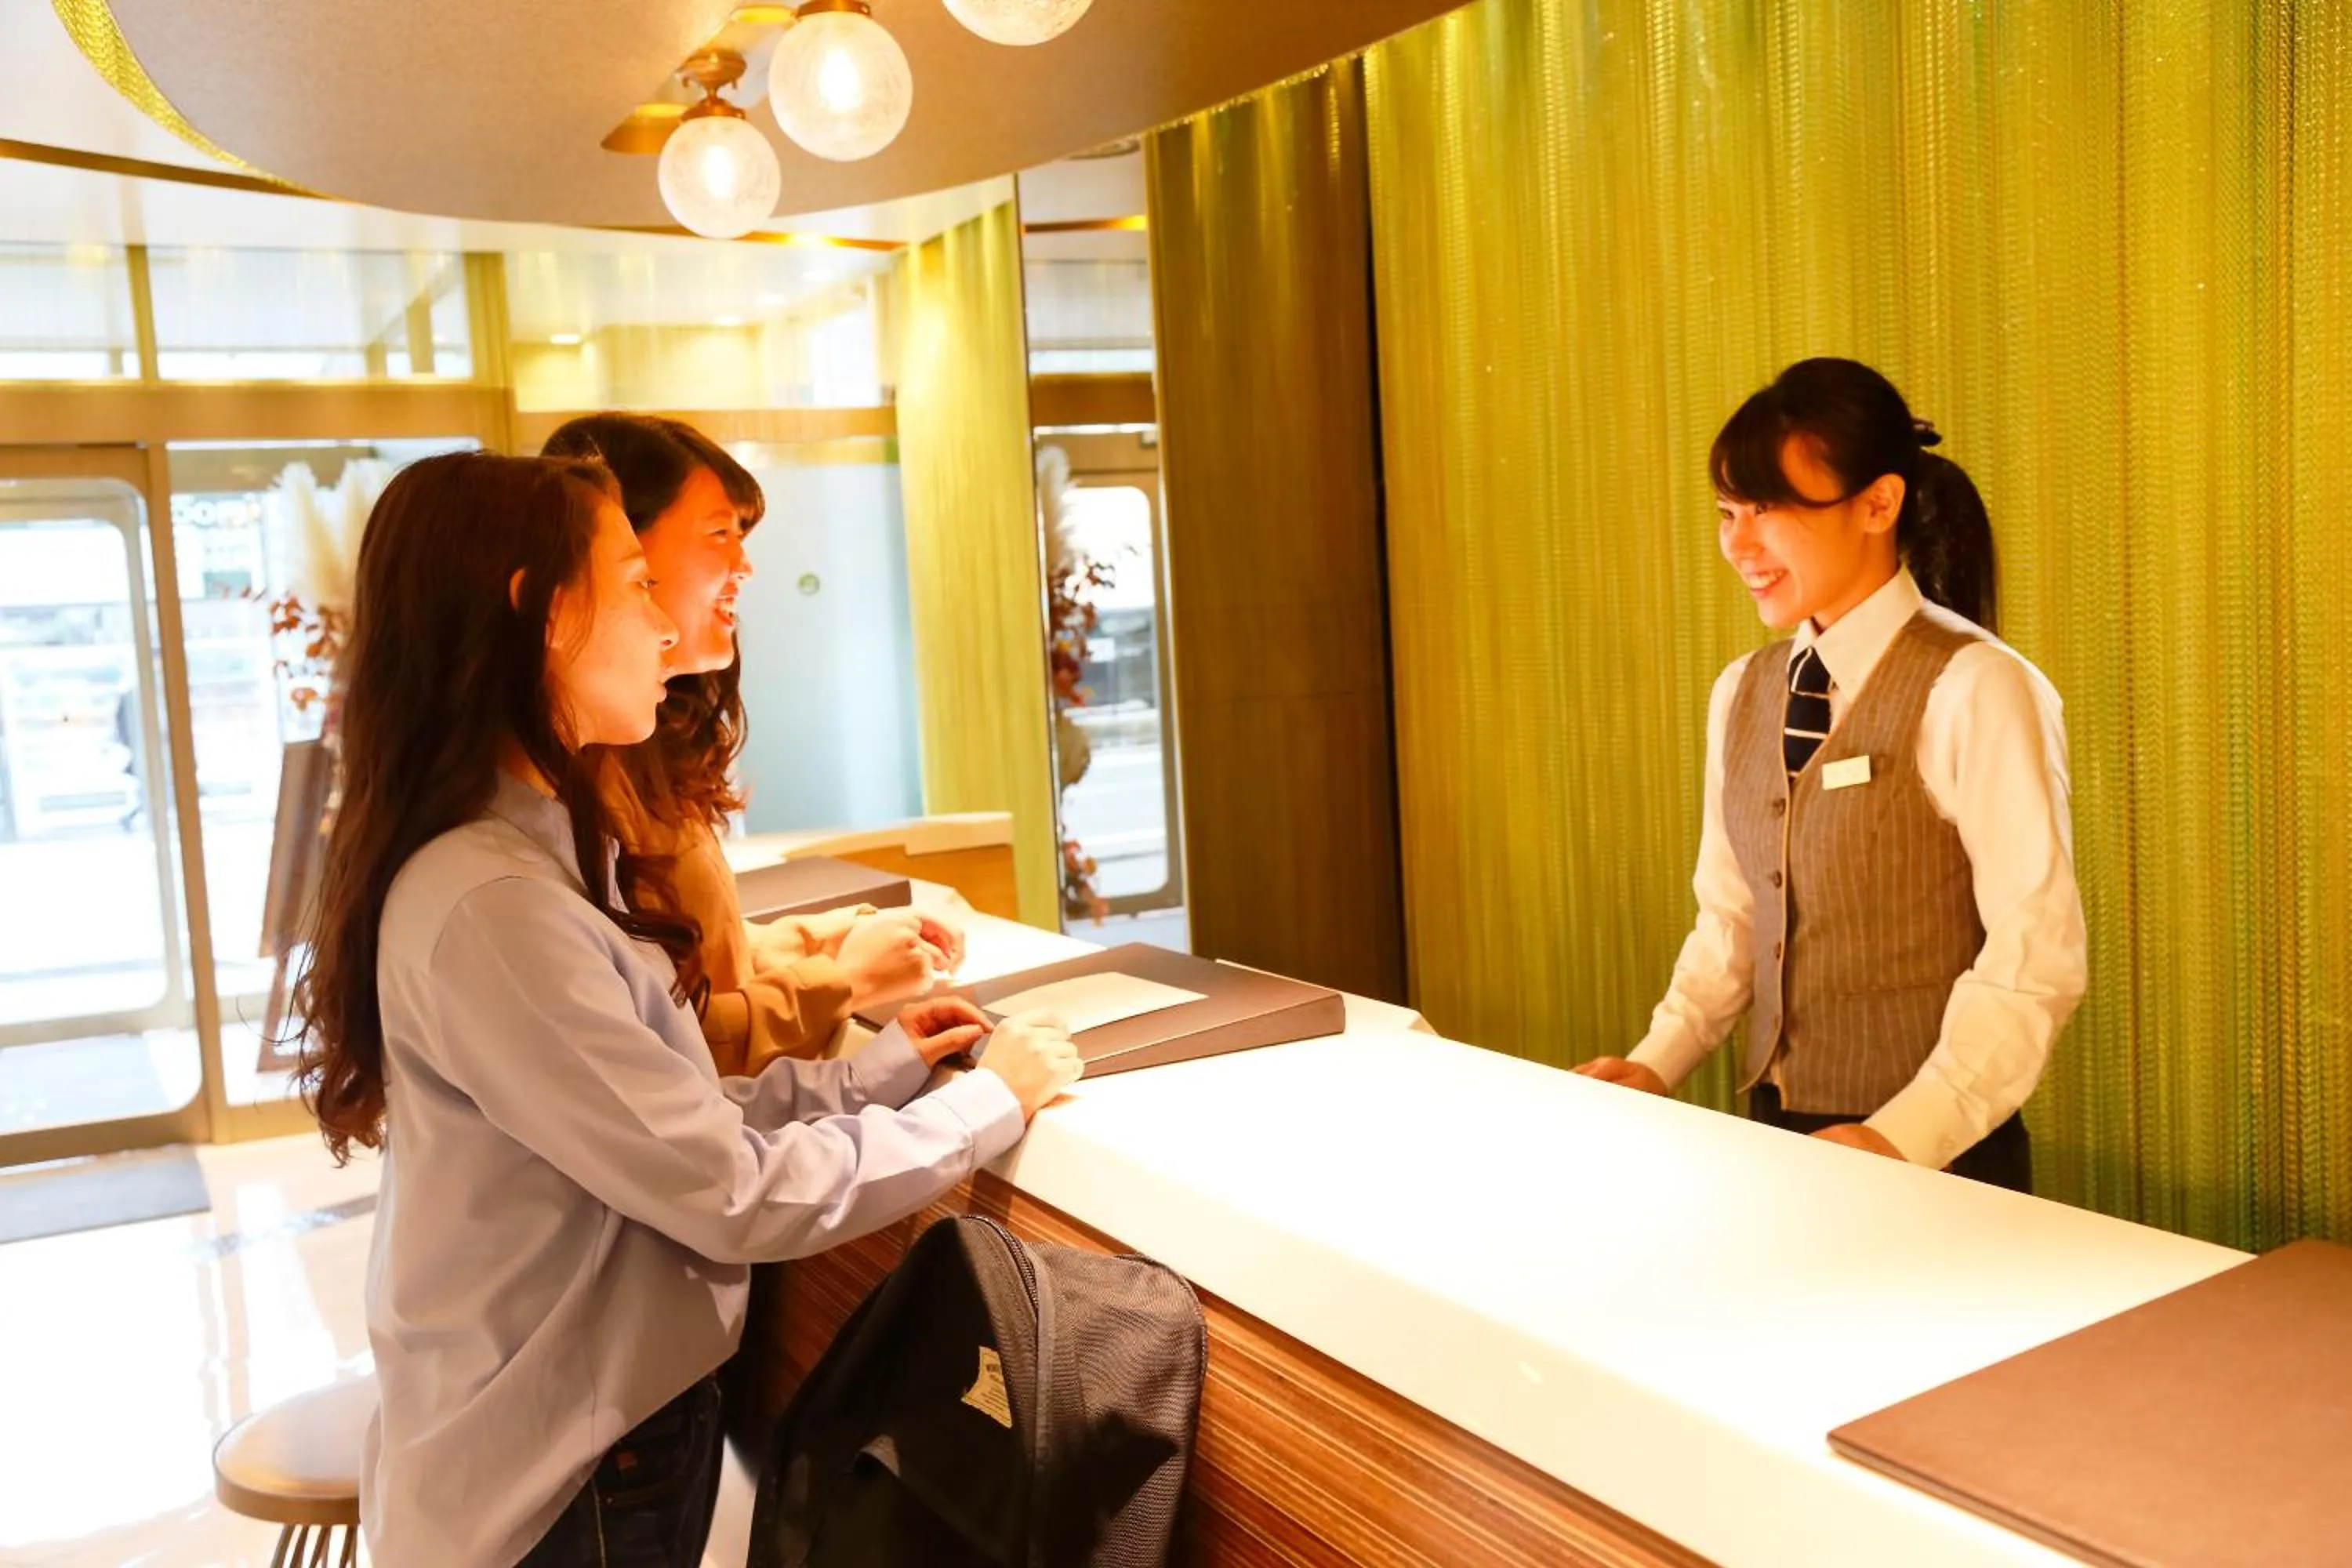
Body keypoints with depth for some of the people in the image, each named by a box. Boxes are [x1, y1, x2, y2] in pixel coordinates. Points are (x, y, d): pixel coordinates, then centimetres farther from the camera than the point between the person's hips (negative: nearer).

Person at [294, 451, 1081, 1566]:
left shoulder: (520, 852, 4)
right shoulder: (488, 906, -27)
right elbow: (741, 1199, -25)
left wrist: (872, 1074, 2)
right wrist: (990, 1101, -13)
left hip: (586, 1429, 9)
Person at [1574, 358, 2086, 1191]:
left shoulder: (1974, 691, -14)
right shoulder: (1742, 692, 5)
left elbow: (2036, 957, -16)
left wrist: (1902, 1136, -24)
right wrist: (1655, 1065, -2)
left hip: (1937, 1158, -5)